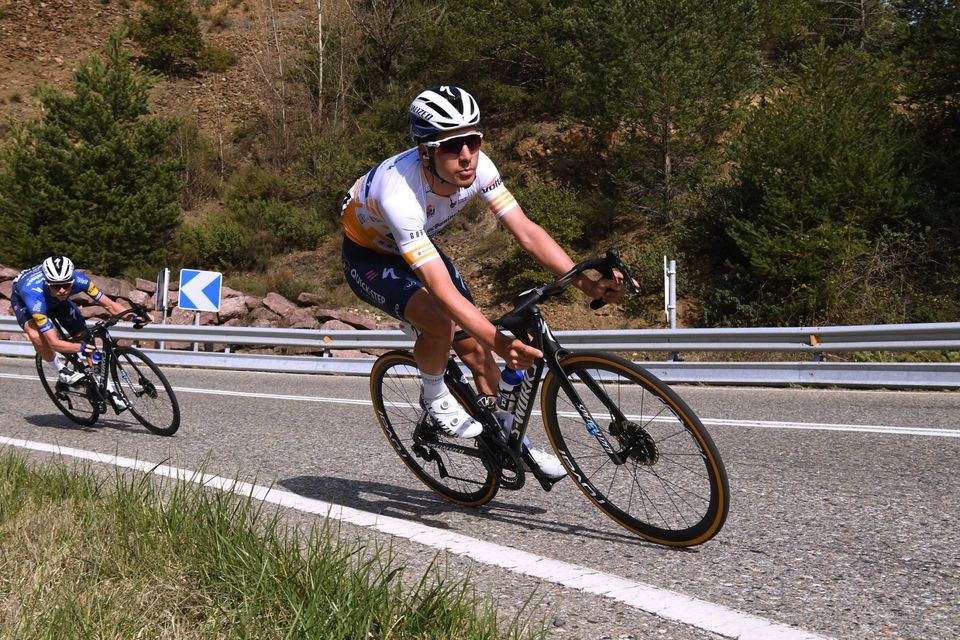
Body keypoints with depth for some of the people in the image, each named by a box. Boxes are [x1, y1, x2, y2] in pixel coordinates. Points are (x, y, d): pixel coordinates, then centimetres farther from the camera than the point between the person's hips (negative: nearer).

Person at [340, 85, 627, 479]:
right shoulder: (399, 195, -42)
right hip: (368, 257, -5)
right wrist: (500, 341, -54)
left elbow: (526, 231, -23)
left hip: (419, 245, 6)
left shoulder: (477, 167, -25)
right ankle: (434, 397, -1)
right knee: (440, 322, -32)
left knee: (475, 347, 0)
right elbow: (444, 291, -45)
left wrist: (587, 284, -32)